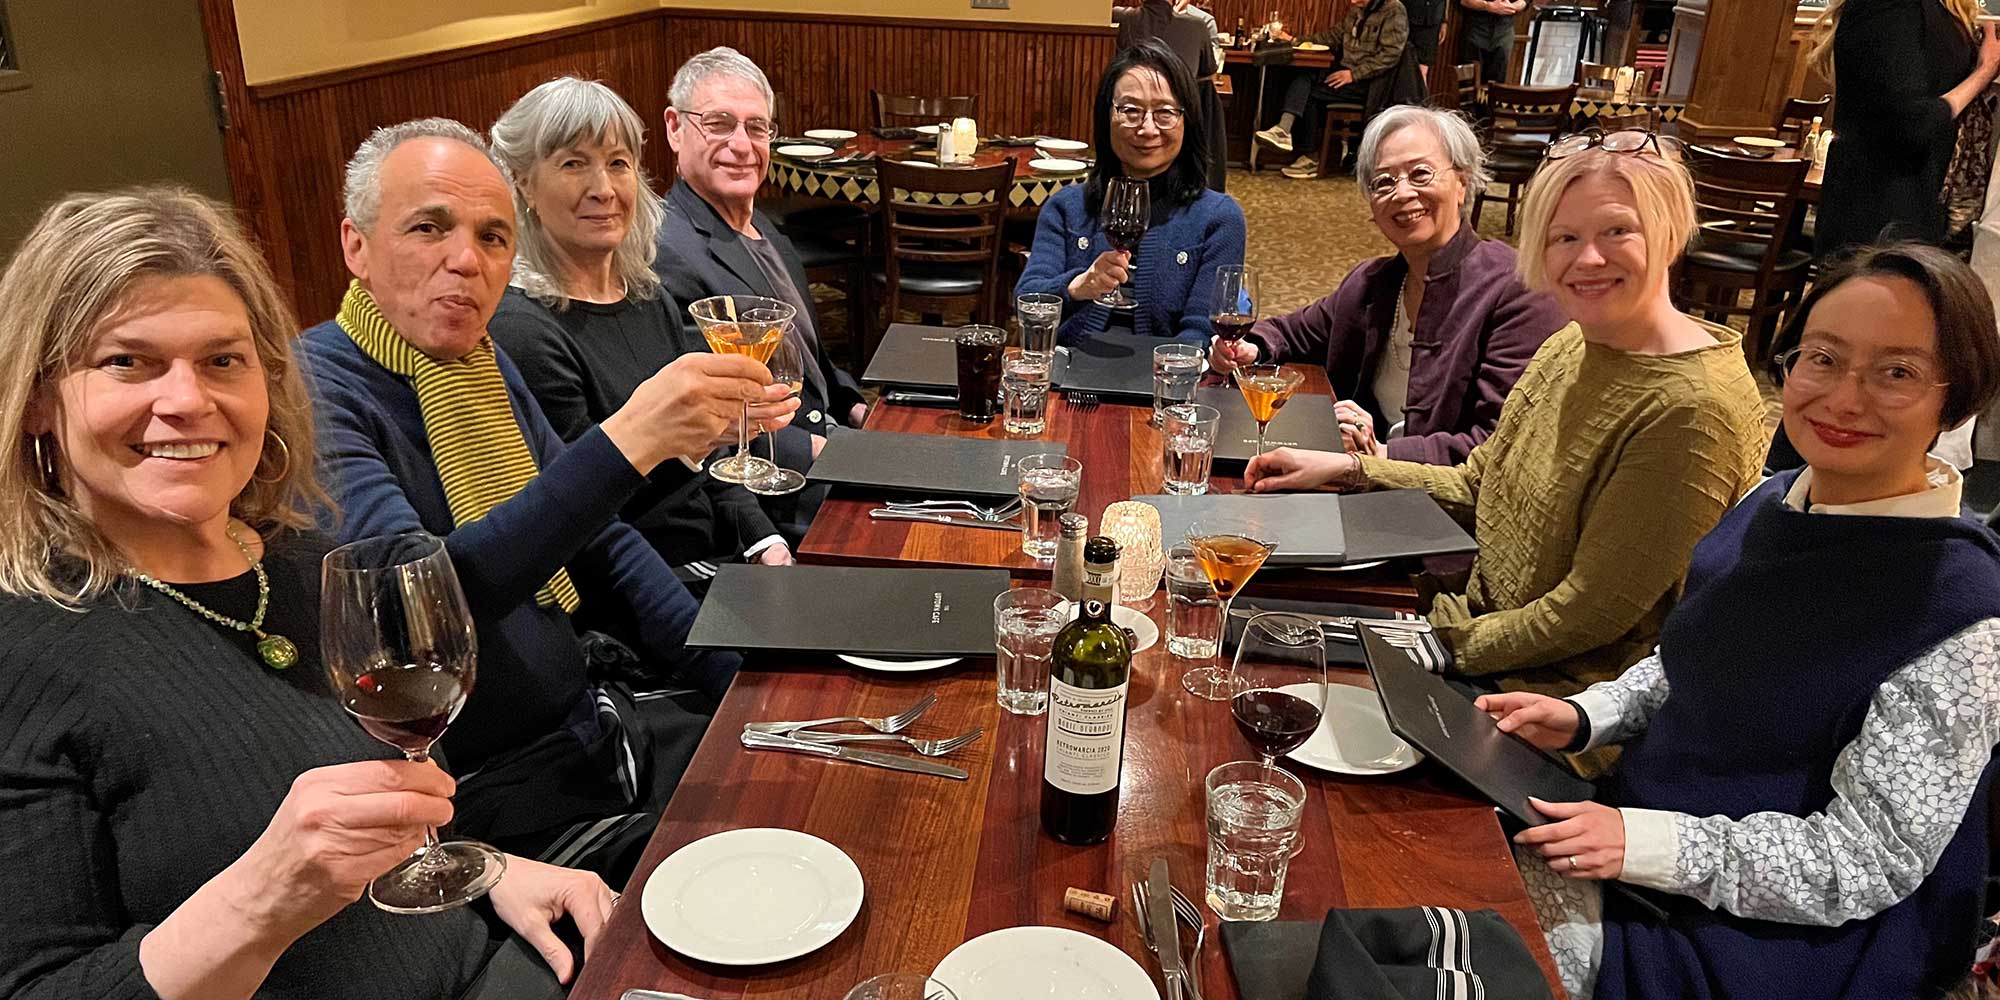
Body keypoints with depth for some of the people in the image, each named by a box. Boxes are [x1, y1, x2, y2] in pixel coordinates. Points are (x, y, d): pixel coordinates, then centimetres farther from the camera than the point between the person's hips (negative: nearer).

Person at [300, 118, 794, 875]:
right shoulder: (311, 393, -16)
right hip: (484, 782, -7)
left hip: (594, 718, 8)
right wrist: (626, 442, -38)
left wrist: (745, 689, 6)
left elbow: (599, 541, 15)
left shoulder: (482, 362, 8)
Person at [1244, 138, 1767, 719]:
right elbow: (1476, 487, 12)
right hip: (1486, 621, 7)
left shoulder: (1694, 408, -24)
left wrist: (1445, 646, -15)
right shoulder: (1568, 349, 3)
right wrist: (1348, 470, 4)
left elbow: (1591, 616, -22)